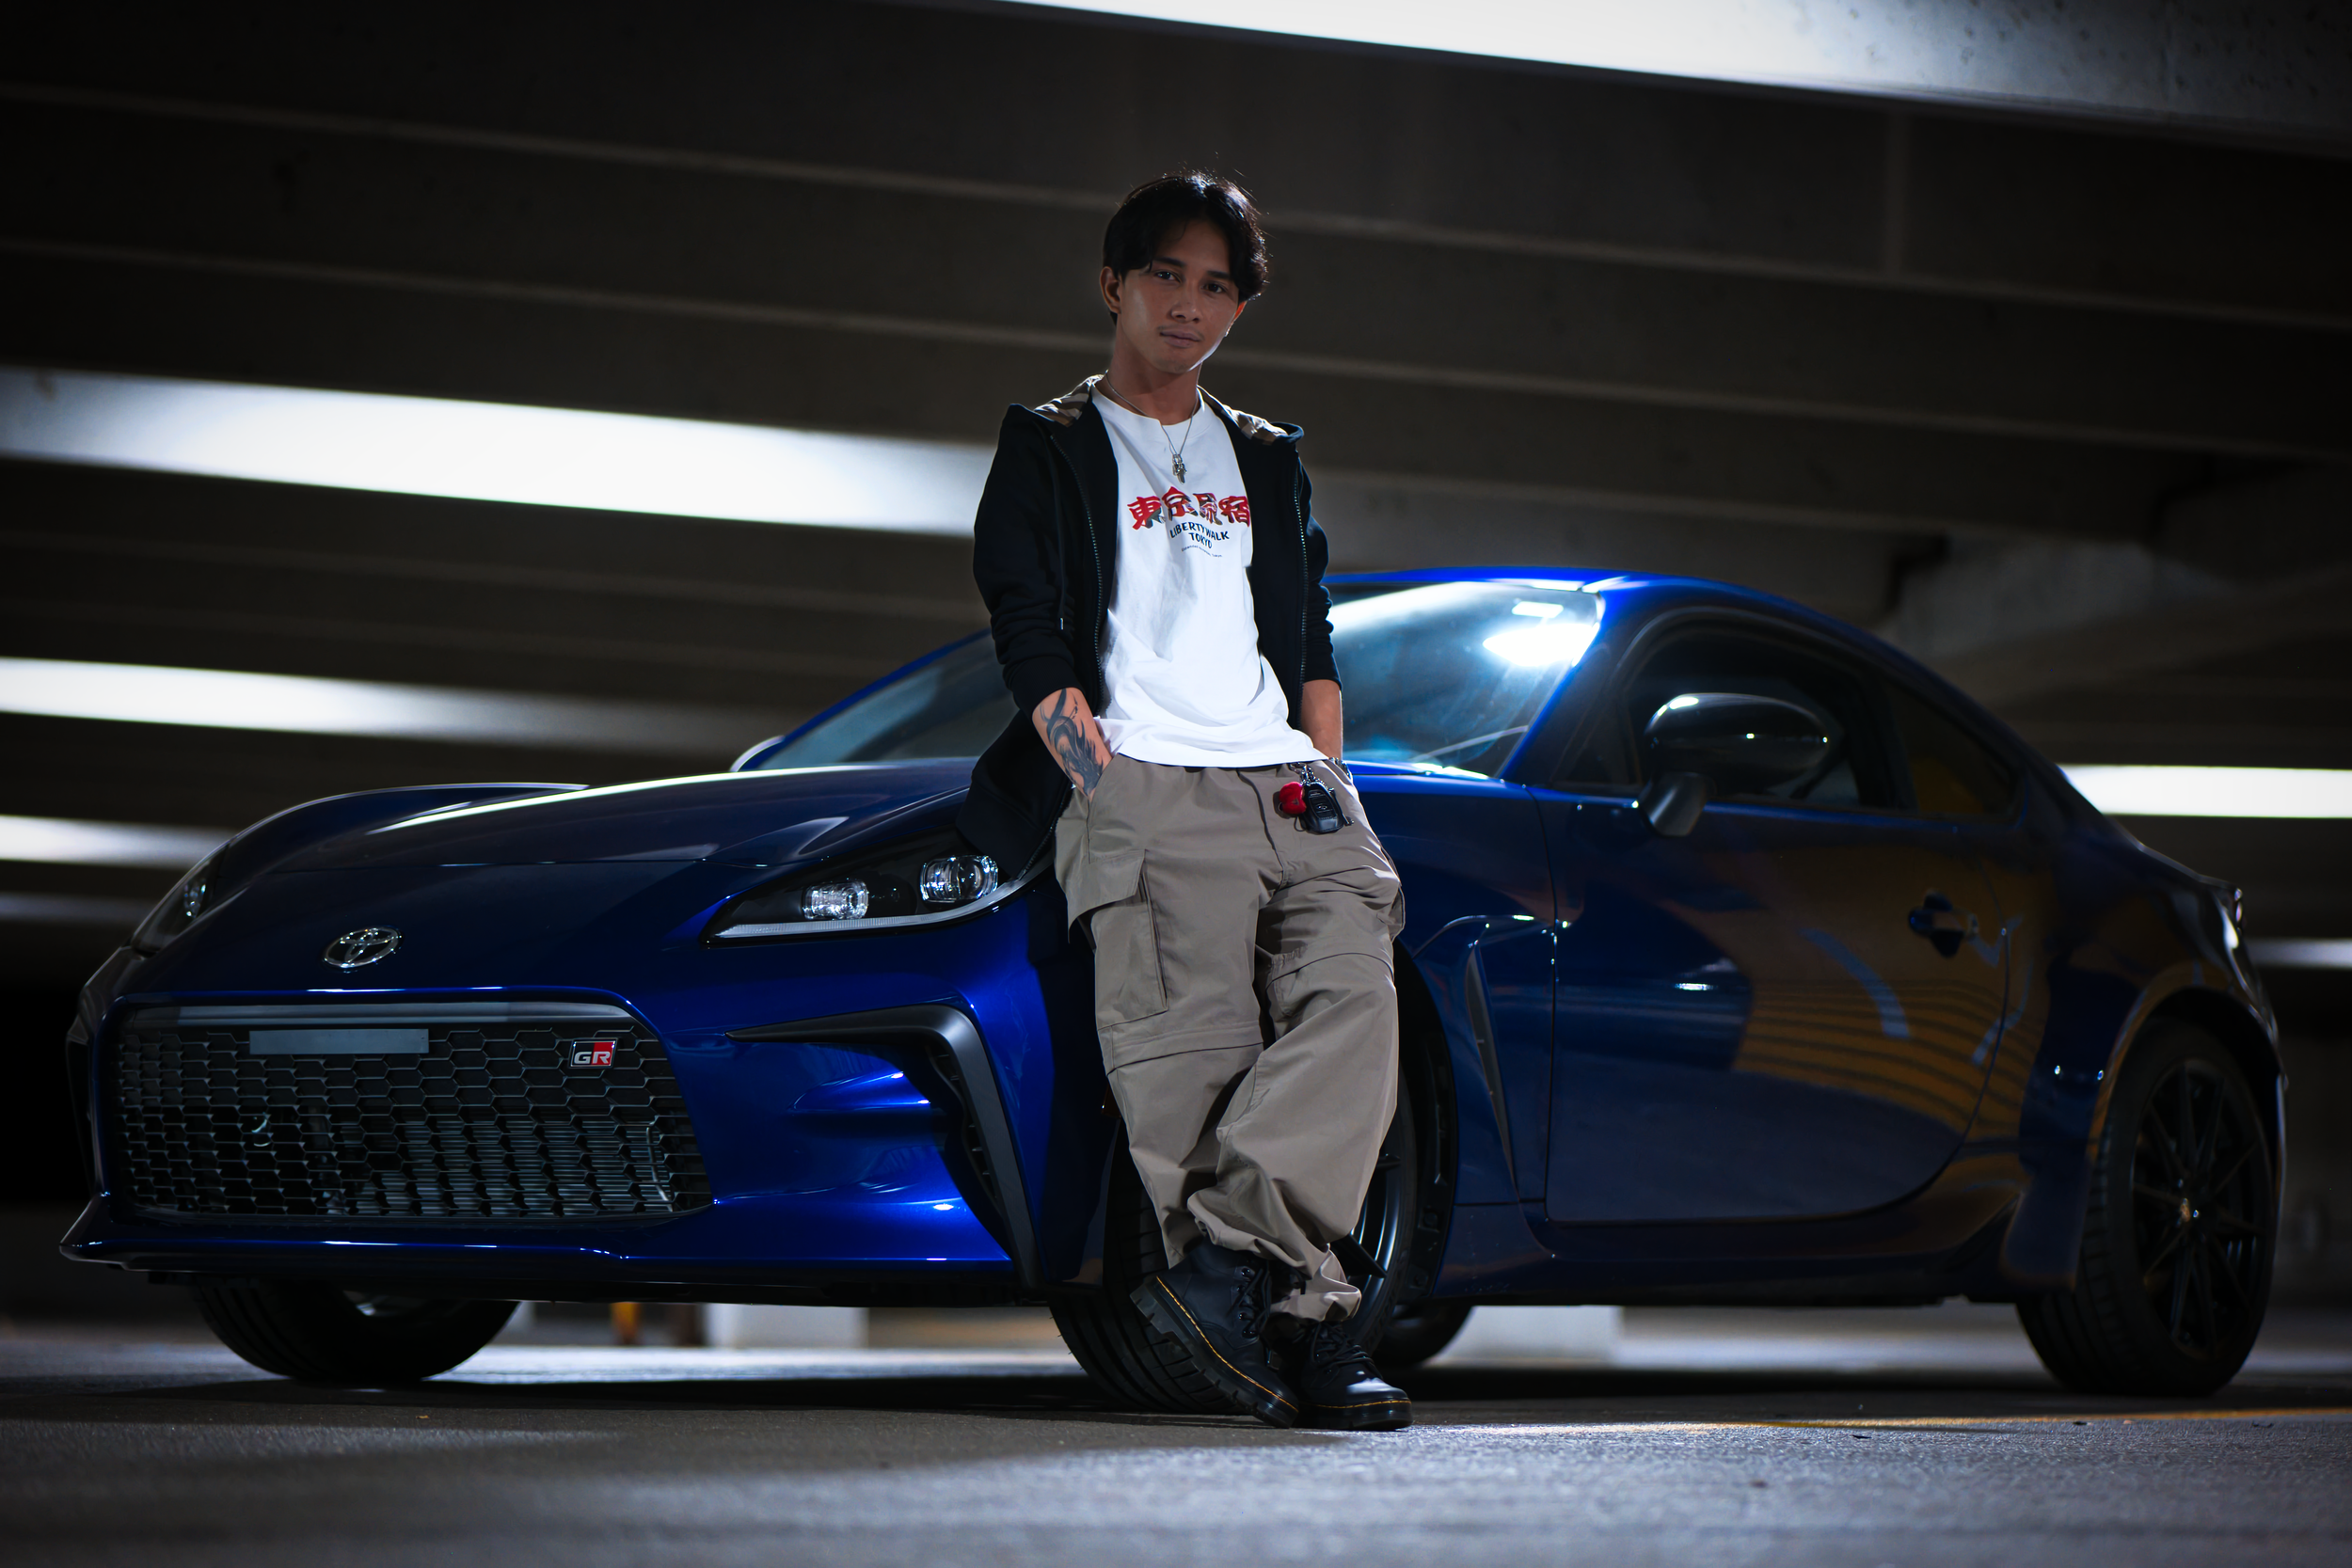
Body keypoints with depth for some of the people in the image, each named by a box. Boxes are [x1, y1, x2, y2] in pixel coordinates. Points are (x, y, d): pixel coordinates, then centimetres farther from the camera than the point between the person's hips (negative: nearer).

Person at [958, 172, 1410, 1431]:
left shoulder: (1265, 460, 30)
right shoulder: (1048, 448, 15)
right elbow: (1030, 644, 4)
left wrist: (1327, 786, 11)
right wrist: (1106, 792, -11)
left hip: (1283, 783, 4)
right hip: (1142, 784, -4)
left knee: (1352, 996, -24)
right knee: (1194, 1039, -21)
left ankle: (1225, 1255, -35)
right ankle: (1299, 1308, -26)